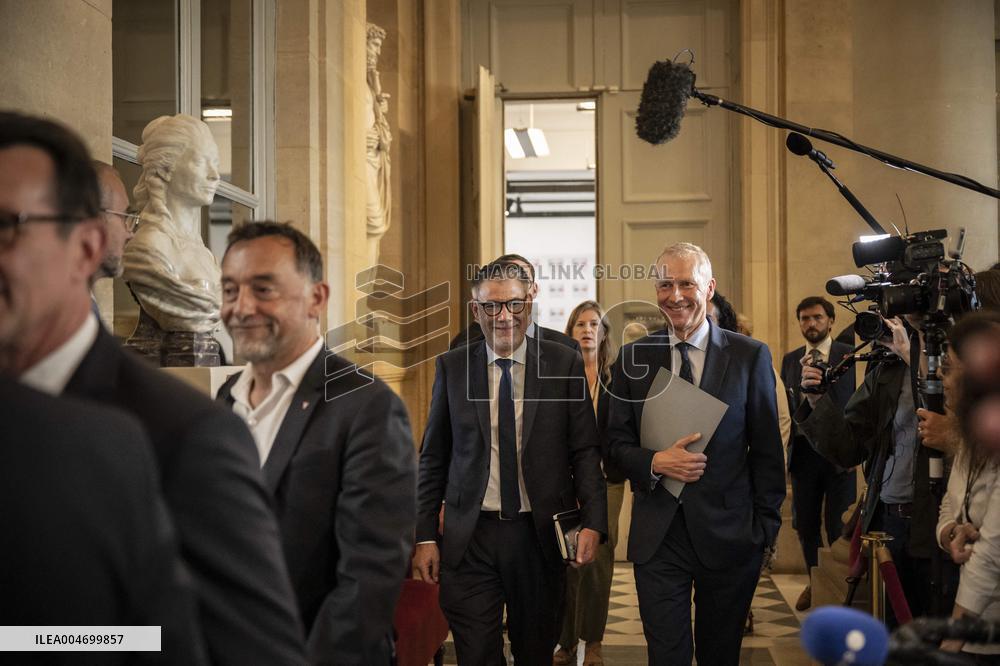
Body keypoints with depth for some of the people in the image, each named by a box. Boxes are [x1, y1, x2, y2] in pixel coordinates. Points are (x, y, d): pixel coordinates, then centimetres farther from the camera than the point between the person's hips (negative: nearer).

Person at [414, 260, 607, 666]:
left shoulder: (565, 364, 1)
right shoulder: (452, 367, 3)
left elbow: (585, 450, 0)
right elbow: (433, 457, 6)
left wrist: (593, 523, -11)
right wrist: (425, 535, 2)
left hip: (541, 536, 0)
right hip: (470, 539, 0)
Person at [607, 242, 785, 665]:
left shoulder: (750, 356, -1)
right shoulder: (632, 358, 4)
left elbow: (767, 450, 2)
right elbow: (618, 441, 7)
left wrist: (766, 525, -1)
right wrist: (655, 462, -13)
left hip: (729, 535, -1)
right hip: (657, 536, 1)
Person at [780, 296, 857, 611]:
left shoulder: (849, 355, -3)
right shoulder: (790, 359, 11)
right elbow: (784, 406, 12)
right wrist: (785, 449, 5)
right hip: (803, 451, 4)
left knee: (838, 523, 1)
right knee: (805, 522, 13)